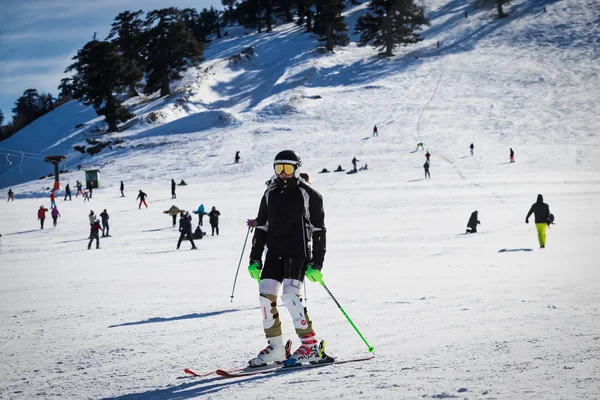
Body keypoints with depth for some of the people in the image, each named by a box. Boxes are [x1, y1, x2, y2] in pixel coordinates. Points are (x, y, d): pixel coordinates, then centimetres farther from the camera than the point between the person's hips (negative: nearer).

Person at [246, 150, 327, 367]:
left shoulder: (308, 194, -1)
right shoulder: (270, 194, 14)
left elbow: (318, 231, -2)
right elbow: (261, 228, 18)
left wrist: (316, 264, -7)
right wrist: (255, 259, 11)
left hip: (298, 252, -6)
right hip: (274, 252, 6)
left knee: (290, 294, -19)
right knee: (266, 294, -5)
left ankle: (310, 344, -10)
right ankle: (275, 348, 3)